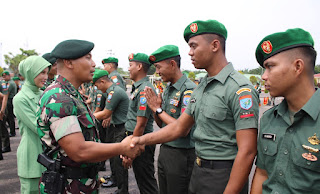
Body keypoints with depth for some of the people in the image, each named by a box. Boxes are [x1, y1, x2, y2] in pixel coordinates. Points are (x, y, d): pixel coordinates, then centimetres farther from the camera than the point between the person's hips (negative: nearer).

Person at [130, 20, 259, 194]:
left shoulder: (241, 89, -19)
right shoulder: (200, 87, 8)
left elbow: (247, 152, -22)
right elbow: (178, 127, 10)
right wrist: (141, 140, 1)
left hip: (223, 176, -7)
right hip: (198, 171, 8)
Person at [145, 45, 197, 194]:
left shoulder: (189, 90, -19)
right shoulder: (168, 89, 8)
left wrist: (158, 109, -16)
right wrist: (154, 107, -5)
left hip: (181, 155, -8)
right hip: (164, 150, 8)